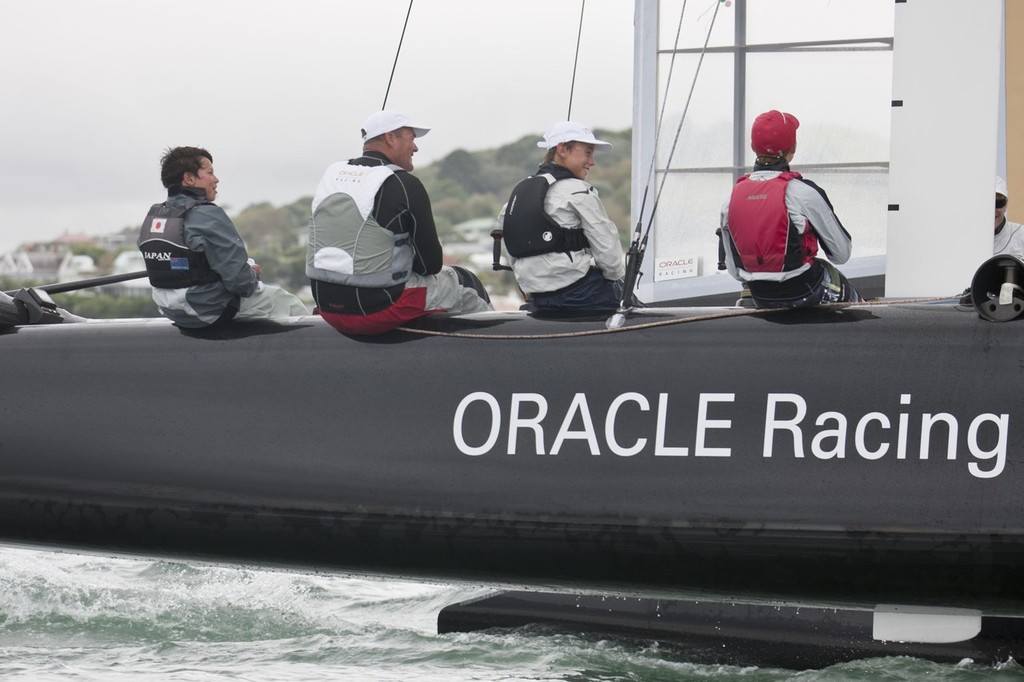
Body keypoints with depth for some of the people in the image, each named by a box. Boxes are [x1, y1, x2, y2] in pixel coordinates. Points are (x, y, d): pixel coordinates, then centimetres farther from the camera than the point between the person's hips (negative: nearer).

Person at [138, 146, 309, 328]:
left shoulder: (152, 217, 3)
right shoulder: (208, 216, -22)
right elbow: (239, 280, -25)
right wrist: (253, 275, -1)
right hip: (213, 311, -9)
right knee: (285, 302, 13)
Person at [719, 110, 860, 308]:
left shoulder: (733, 198, -5)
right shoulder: (805, 192, -20)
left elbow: (734, 269, 2)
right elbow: (842, 253, -10)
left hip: (761, 299, 5)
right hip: (804, 293, -5)